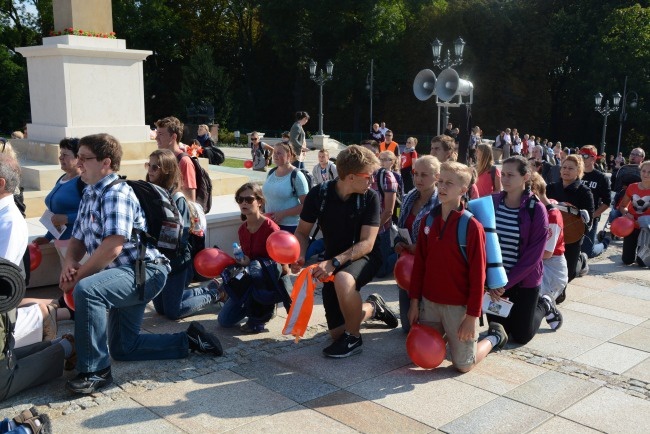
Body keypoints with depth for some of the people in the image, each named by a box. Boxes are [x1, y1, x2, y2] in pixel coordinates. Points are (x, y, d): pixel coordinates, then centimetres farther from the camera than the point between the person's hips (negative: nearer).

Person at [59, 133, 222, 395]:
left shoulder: (116, 193, -18)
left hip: (145, 272, -11)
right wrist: (69, 264, -8)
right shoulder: (90, 194, 12)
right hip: (125, 276, 11)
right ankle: (189, 341, 28)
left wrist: (77, 277, -18)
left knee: (86, 290, -36)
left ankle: (95, 371, -22)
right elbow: (78, 239, 14)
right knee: (123, 349, 17)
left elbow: (112, 247, -28)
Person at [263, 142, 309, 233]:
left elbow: (305, 204, -15)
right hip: (270, 223, 6)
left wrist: (283, 214, -19)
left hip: (290, 226, -6)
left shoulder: (296, 176, -12)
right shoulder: (271, 173, 7)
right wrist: (265, 213, 4)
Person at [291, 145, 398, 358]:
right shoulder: (318, 195, -14)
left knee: (343, 279, -40)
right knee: (336, 332, 7)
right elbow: (302, 231, -4)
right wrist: (300, 256, -24)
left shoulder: (370, 198, -17)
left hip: (364, 257, -3)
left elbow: (367, 243, -22)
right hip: (334, 263, 3)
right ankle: (373, 307, 37)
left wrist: (334, 262, -35)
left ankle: (353, 338, -15)